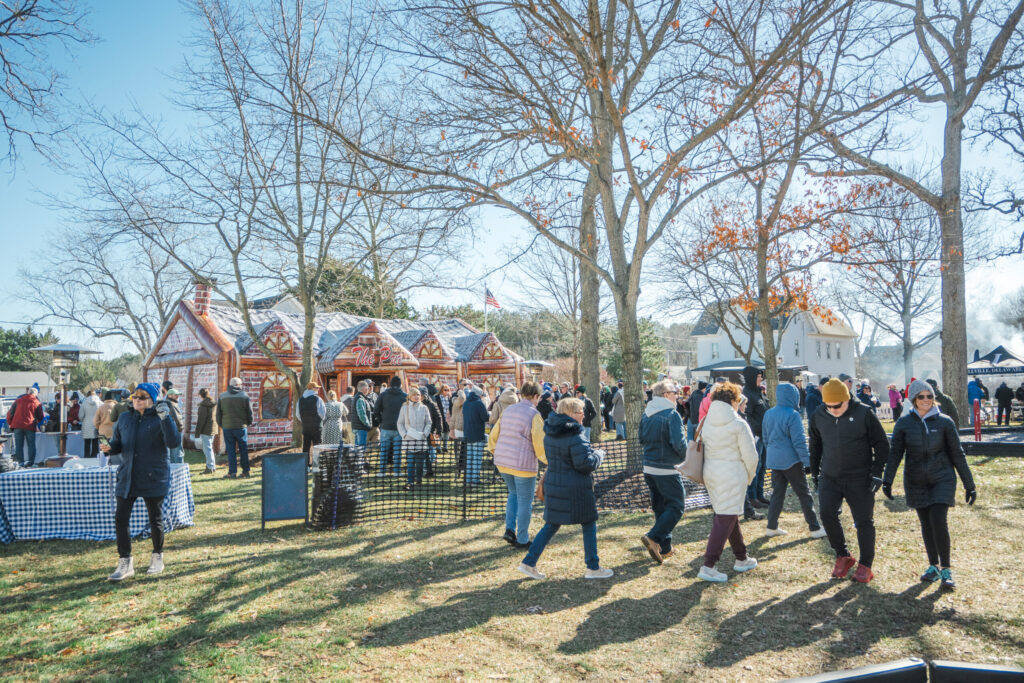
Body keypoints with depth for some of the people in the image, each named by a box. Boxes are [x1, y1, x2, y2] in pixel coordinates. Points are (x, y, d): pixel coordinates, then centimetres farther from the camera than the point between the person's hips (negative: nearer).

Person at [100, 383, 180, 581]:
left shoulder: (159, 419, -6)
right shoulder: (124, 418, 9)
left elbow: (174, 442, -19)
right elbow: (118, 442, 17)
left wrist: (165, 419, -28)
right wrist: (110, 447, -6)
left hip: (154, 478, -4)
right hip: (127, 477, 4)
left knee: (155, 520, 8)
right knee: (120, 519, -1)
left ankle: (157, 558, 26)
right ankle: (125, 563, 10)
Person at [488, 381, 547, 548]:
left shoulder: (508, 410, 7)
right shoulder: (534, 415, -13)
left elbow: (494, 435, 15)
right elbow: (540, 445, -13)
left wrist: (494, 450, 32)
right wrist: (549, 461, 2)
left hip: (503, 462, 7)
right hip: (523, 465, -7)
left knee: (514, 493, 27)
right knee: (525, 502, 8)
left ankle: (510, 529, 17)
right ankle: (522, 540, 18)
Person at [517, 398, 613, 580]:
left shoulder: (549, 434, 6)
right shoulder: (575, 436, -19)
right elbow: (585, 463, -21)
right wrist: (599, 454, -2)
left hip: (553, 486, 7)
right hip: (575, 489, -7)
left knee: (551, 525, 15)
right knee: (589, 526, 10)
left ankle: (529, 562, 13)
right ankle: (593, 568, 20)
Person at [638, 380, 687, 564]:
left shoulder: (646, 414, 7)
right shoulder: (672, 414, -16)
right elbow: (678, 443, -21)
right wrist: (685, 456, -3)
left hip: (649, 467, 8)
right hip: (667, 469, -7)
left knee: (660, 507, 16)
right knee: (676, 507, 4)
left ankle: (665, 548, 21)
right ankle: (653, 537, -11)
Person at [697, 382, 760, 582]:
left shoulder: (706, 422, 4)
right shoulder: (738, 425, -13)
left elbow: (705, 449, 8)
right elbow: (750, 456, -10)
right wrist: (749, 477, 9)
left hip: (710, 473, 7)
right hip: (732, 475, -7)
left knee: (730, 515, 20)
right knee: (725, 519, -4)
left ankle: (742, 558, 33)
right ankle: (708, 566, -8)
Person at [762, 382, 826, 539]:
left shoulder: (768, 414, 6)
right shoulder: (792, 414, -15)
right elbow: (799, 441, -15)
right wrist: (807, 461, -11)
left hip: (774, 460, 6)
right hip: (791, 460, -6)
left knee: (777, 493, 13)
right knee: (804, 494, 4)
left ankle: (772, 527, 15)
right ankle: (814, 528, 10)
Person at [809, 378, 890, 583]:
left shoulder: (863, 414, -9)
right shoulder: (818, 416, 1)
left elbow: (881, 444, -2)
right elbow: (815, 445, 16)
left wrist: (877, 474, -7)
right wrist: (815, 473, 15)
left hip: (859, 479, -2)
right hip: (829, 478, 3)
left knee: (864, 521, 4)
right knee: (827, 513, -12)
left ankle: (865, 566, 19)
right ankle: (843, 556, 9)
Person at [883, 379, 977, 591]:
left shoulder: (944, 422, -2)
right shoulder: (904, 423, 0)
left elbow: (957, 454, 1)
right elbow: (895, 453, -3)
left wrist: (970, 485, 2)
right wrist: (887, 480, -13)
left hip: (942, 478, -2)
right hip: (916, 481, 2)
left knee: (938, 520, -13)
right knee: (926, 524, 9)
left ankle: (946, 570, 0)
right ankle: (934, 567, 23)